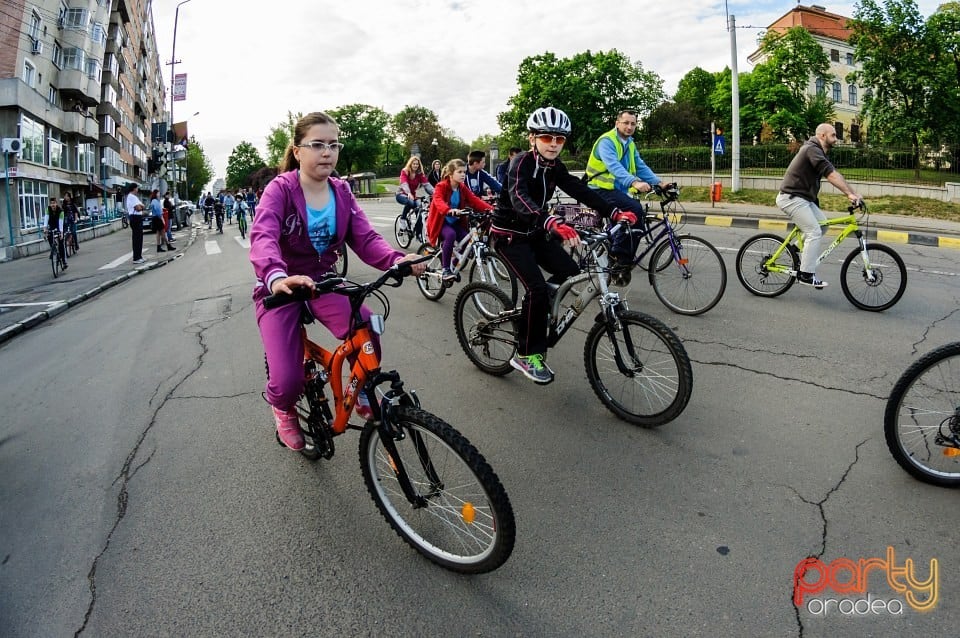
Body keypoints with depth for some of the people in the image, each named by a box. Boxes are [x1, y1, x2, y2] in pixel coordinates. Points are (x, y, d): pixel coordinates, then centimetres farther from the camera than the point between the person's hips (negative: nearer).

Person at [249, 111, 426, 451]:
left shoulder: (341, 192, -2)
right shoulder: (280, 188, -15)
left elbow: (366, 238, -13)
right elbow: (263, 237, -33)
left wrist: (397, 260, -35)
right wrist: (278, 277, -55)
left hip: (322, 283, 3)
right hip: (281, 289, -3)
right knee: (288, 380, -17)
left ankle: (364, 394, 5)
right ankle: (283, 408, 24)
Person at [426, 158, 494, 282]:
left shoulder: (462, 188, 4)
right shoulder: (441, 186, -14)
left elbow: (474, 200, -7)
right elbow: (438, 201, -33)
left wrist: (490, 208, -24)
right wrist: (449, 210, -55)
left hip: (455, 222, 6)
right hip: (441, 221, -6)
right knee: (450, 234, -36)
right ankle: (446, 269, -28)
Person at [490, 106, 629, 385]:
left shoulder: (554, 167, 1)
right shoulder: (521, 163, -22)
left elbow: (580, 190, -6)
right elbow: (519, 198, -41)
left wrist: (614, 213, -20)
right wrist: (553, 223, -58)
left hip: (534, 233, 8)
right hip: (509, 234, -8)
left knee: (570, 272, -4)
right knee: (537, 288, -20)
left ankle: (529, 314, 17)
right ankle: (526, 355, -6)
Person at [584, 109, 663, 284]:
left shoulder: (630, 144, 16)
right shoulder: (606, 141, -12)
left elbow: (641, 167, 6)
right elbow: (614, 166, -30)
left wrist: (658, 182, -10)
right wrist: (634, 182, -44)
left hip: (618, 191, 9)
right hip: (601, 190, -9)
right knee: (636, 210, -27)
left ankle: (618, 268, 10)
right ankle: (620, 257, -19)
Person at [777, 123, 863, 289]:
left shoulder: (818, 151, 16)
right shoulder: (812, 149, -15)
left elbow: (834, 174, 13)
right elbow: (831, 175, -25)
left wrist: (853, 193, 7)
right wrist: (849, 193, -29)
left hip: (803, 198, 10)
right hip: (792, 198, -10)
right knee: (814, 232, -12)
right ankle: (806, 275, -8)